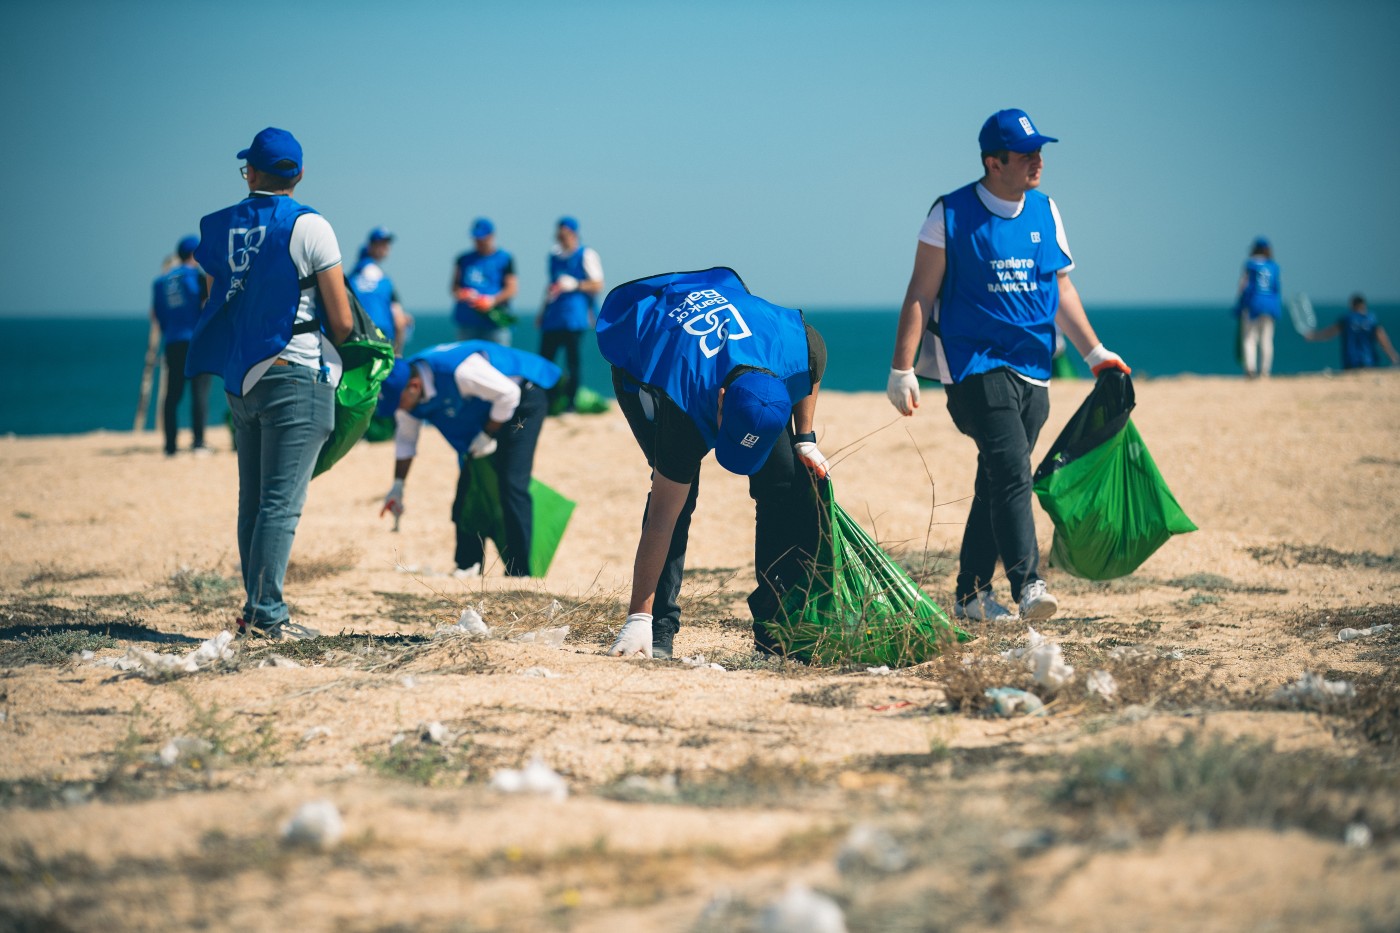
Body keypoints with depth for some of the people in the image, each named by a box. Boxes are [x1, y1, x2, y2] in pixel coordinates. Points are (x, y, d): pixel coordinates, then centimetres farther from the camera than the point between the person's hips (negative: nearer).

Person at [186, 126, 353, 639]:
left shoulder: (218, 228, 8)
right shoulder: (309, 227, -8)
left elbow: (215, 303, 15)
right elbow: (341, 320, -7)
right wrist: (334, 349, 12)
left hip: (239, 379, 6)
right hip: (295, 375, -6)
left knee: (252, 500, 12)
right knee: (282, 501, -6)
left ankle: (256, 608, 14)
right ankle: (266, 613, -9)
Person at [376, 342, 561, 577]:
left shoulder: (458, 372, -38)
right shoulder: (403, 390, -13)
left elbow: (508, 393, -29)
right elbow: (406, 438, 2)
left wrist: (488, 435, -21)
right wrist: (397, 486, 1)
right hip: (483, 410, 8)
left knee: (512, 485, -16)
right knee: (469, 485, 3)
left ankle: (519, 572, -12)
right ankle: (468, 565, 13)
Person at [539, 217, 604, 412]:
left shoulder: (586, 255, -2)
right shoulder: (554, 256, 17)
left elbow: (597, 286, -5)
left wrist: (575, 285, -19)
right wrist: (543, 311, 22)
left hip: (574, 316, -7)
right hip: (552, 318, 7)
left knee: (572, 361, -4)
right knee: (545, 357, 2)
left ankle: (569, 402, 0)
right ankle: (548, 402, 6)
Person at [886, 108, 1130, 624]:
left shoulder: (1045, 212, 12)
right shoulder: (952, 214, -4)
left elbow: (1061, 288, 21)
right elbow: (920, 295, -3)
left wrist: (1094, 353, 18)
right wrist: (902, 370, -8)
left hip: (1032, 369, 6)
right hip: (975, 364, -6)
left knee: (999, 481, 9)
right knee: (1011, 471, -20)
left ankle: (971, 595, 18)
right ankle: (1027, 584, -26)